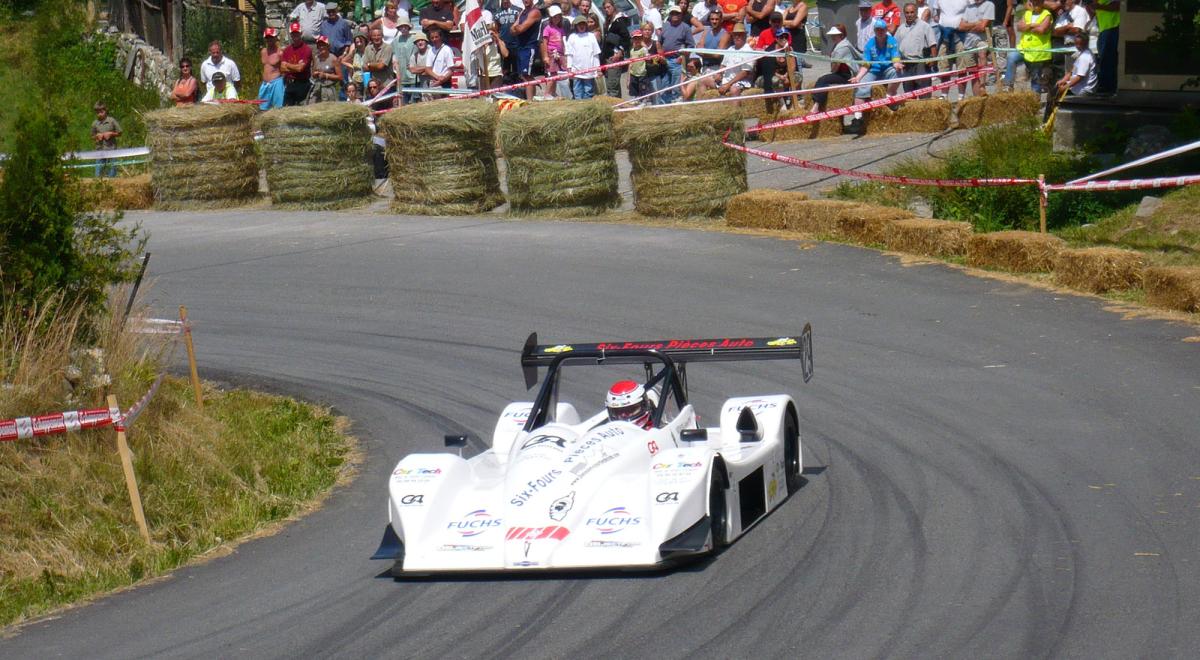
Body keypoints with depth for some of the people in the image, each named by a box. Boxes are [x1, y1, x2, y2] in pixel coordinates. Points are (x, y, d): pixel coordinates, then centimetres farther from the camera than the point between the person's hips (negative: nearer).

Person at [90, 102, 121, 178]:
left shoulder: (112, 121, -1)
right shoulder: (95, 124, 6)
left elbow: (119, 133, 4)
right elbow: (92, 137, 15)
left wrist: (110, 134, -11)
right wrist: (97, 136, -6)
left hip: (111, 149, -2)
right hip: (100, 149, 2)